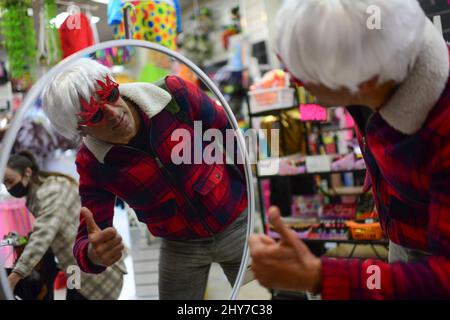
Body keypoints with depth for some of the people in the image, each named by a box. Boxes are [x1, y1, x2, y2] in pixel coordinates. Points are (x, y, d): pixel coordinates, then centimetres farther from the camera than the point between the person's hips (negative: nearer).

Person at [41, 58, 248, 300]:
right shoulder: (92, 164, -17)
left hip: (237, 224, -1)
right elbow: (87, 241, -17)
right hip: (179, 247, 1)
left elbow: (231, 138, -8)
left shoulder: (174, 94, -22)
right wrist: (93, 253, -43)